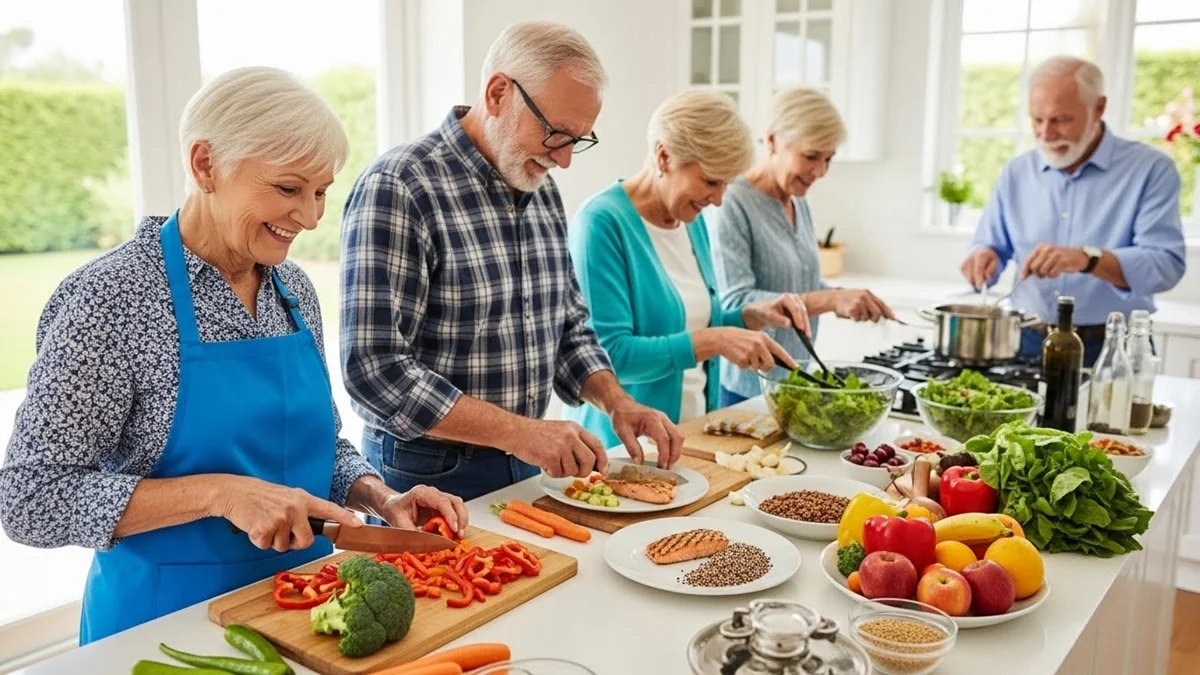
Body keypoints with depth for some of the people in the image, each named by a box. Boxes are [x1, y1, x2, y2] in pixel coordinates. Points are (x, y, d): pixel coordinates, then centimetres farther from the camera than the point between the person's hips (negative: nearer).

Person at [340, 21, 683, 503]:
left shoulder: (543, 192, 4)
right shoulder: (397, 189, -20)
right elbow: (375, 368, -25)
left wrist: (617, 402, -4)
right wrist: (519, 430, -27)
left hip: (526, 467, 7)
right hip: (426, 477, -7)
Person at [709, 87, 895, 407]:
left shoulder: (799, 203, 9)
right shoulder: (732, 204, -16)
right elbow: (734, 303, -25)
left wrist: (847, 300, 1)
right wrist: (830, 299, -29)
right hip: (744, 390, -8)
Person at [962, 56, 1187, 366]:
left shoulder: (1151, 169, -1)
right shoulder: (1017, 172, 9)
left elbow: (1167, 264, -12)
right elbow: (992, 246, 14)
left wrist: (1088, 259, -27)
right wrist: (984, 257, -9)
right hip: (1028, 343, 2)